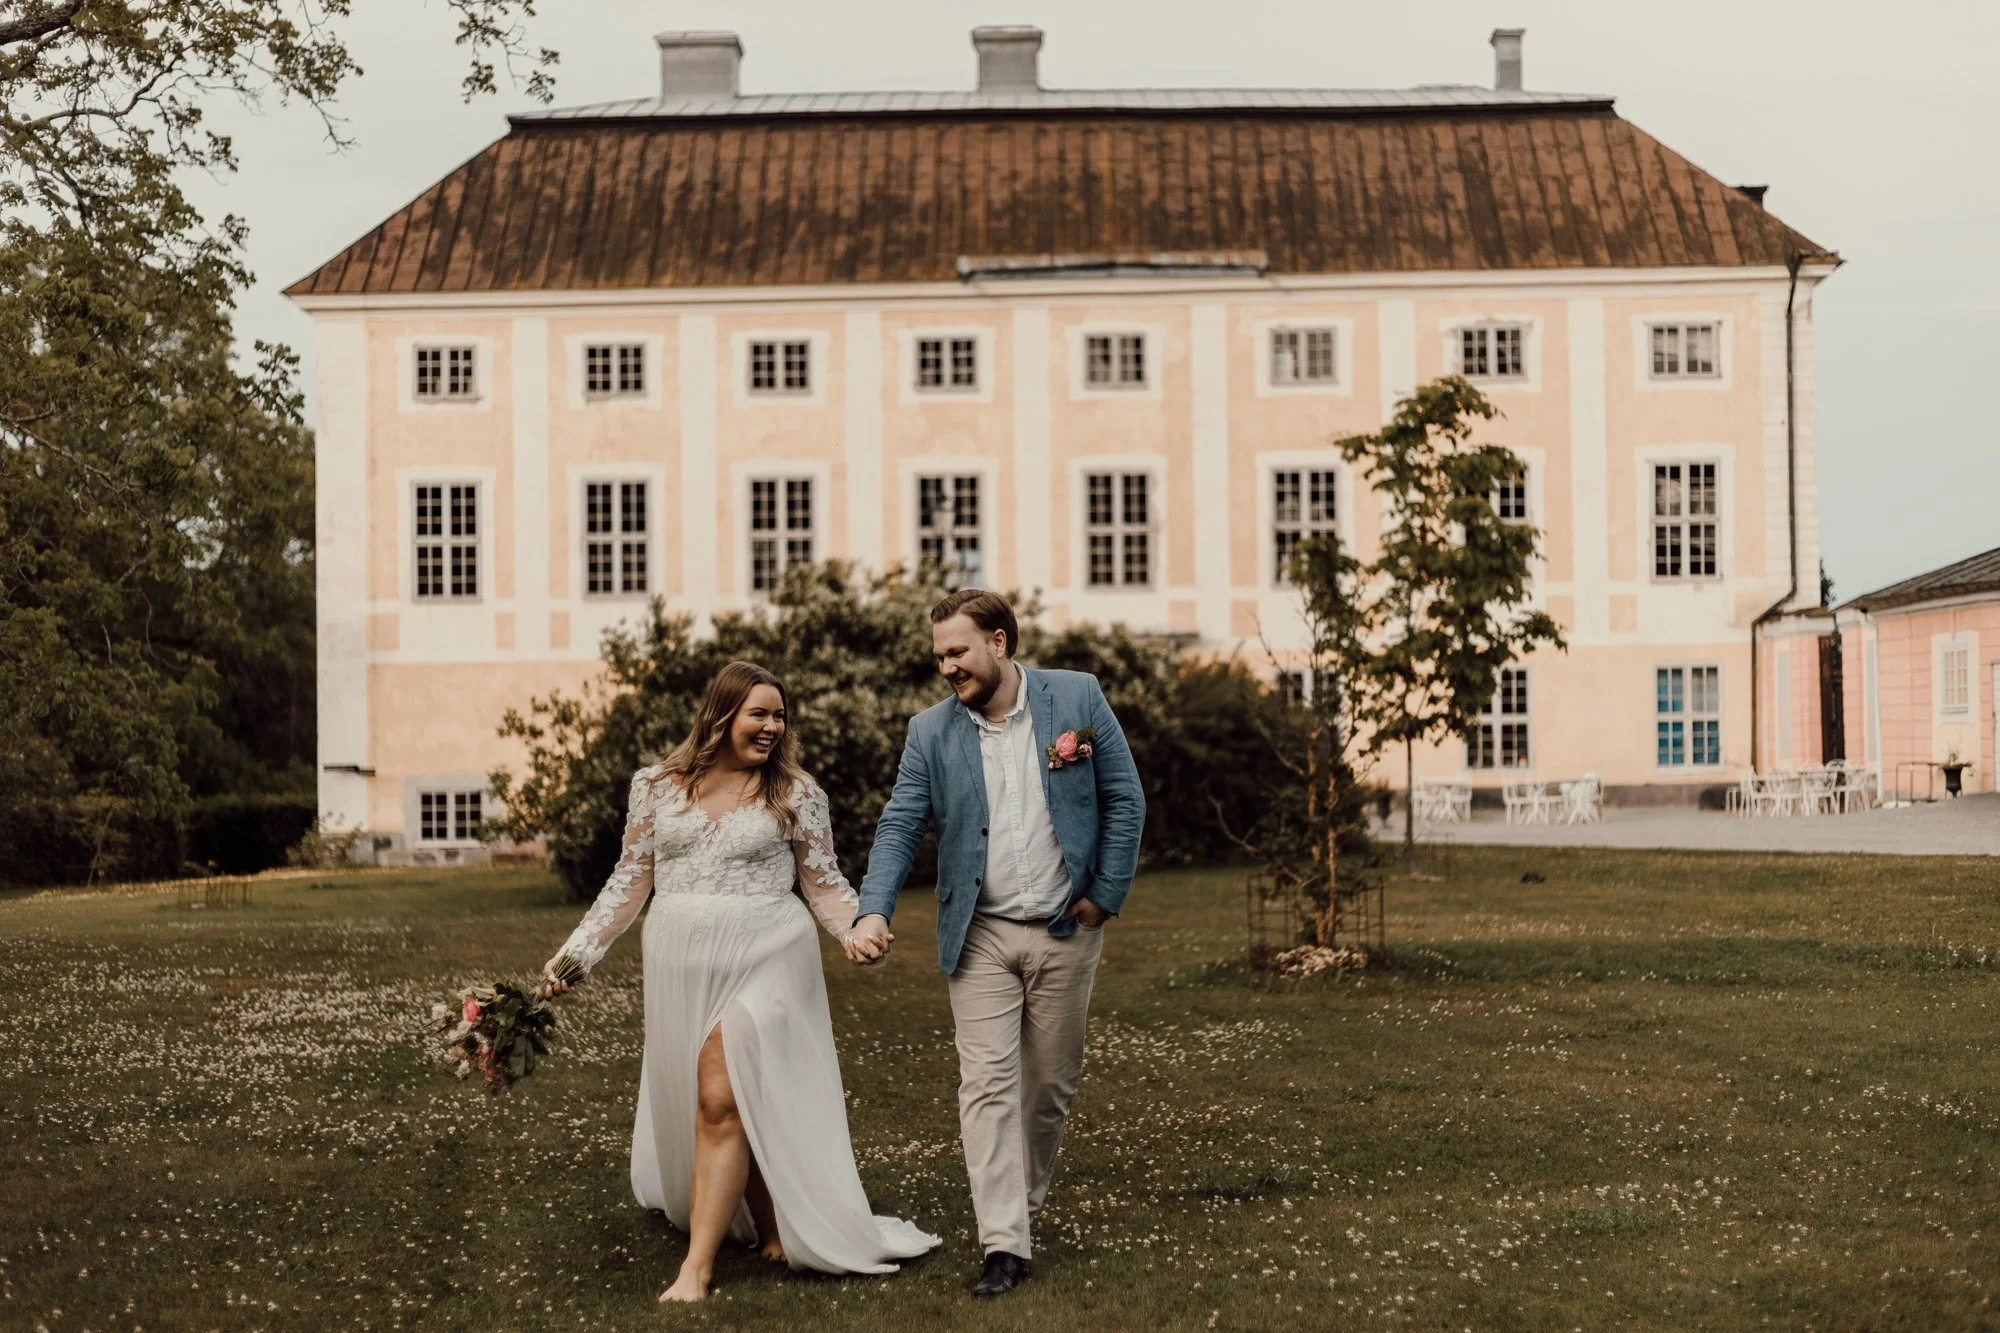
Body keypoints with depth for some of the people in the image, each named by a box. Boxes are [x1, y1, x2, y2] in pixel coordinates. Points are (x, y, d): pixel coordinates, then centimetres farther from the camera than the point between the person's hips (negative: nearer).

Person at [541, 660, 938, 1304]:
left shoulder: (795, 792, 1)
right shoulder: (657, 787, 5)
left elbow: (824, 882, 5)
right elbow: (630, 882, 10)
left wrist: (856, 931, -13)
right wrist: (577, 952, 5)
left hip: (763, 959, -3)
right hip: (681, 963, 3)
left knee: (721, 1102, -12)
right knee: (717, 1104, 7)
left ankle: (696, 1269, -11)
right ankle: (771, 1231, 23)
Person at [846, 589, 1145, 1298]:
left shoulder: (1077, 697, -3)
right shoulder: (931, 731, 0)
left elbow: (1125, 800, 0)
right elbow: (900, 827, -3)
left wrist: (1107, 895, -4)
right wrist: (873, 912, -17)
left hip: (1066, 932, 0)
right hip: (980, 938, 0)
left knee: (1051, 1081, 10)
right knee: (988, 1084, -7)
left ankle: (1022, 1199, 31)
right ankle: (1004, 1244, -8)